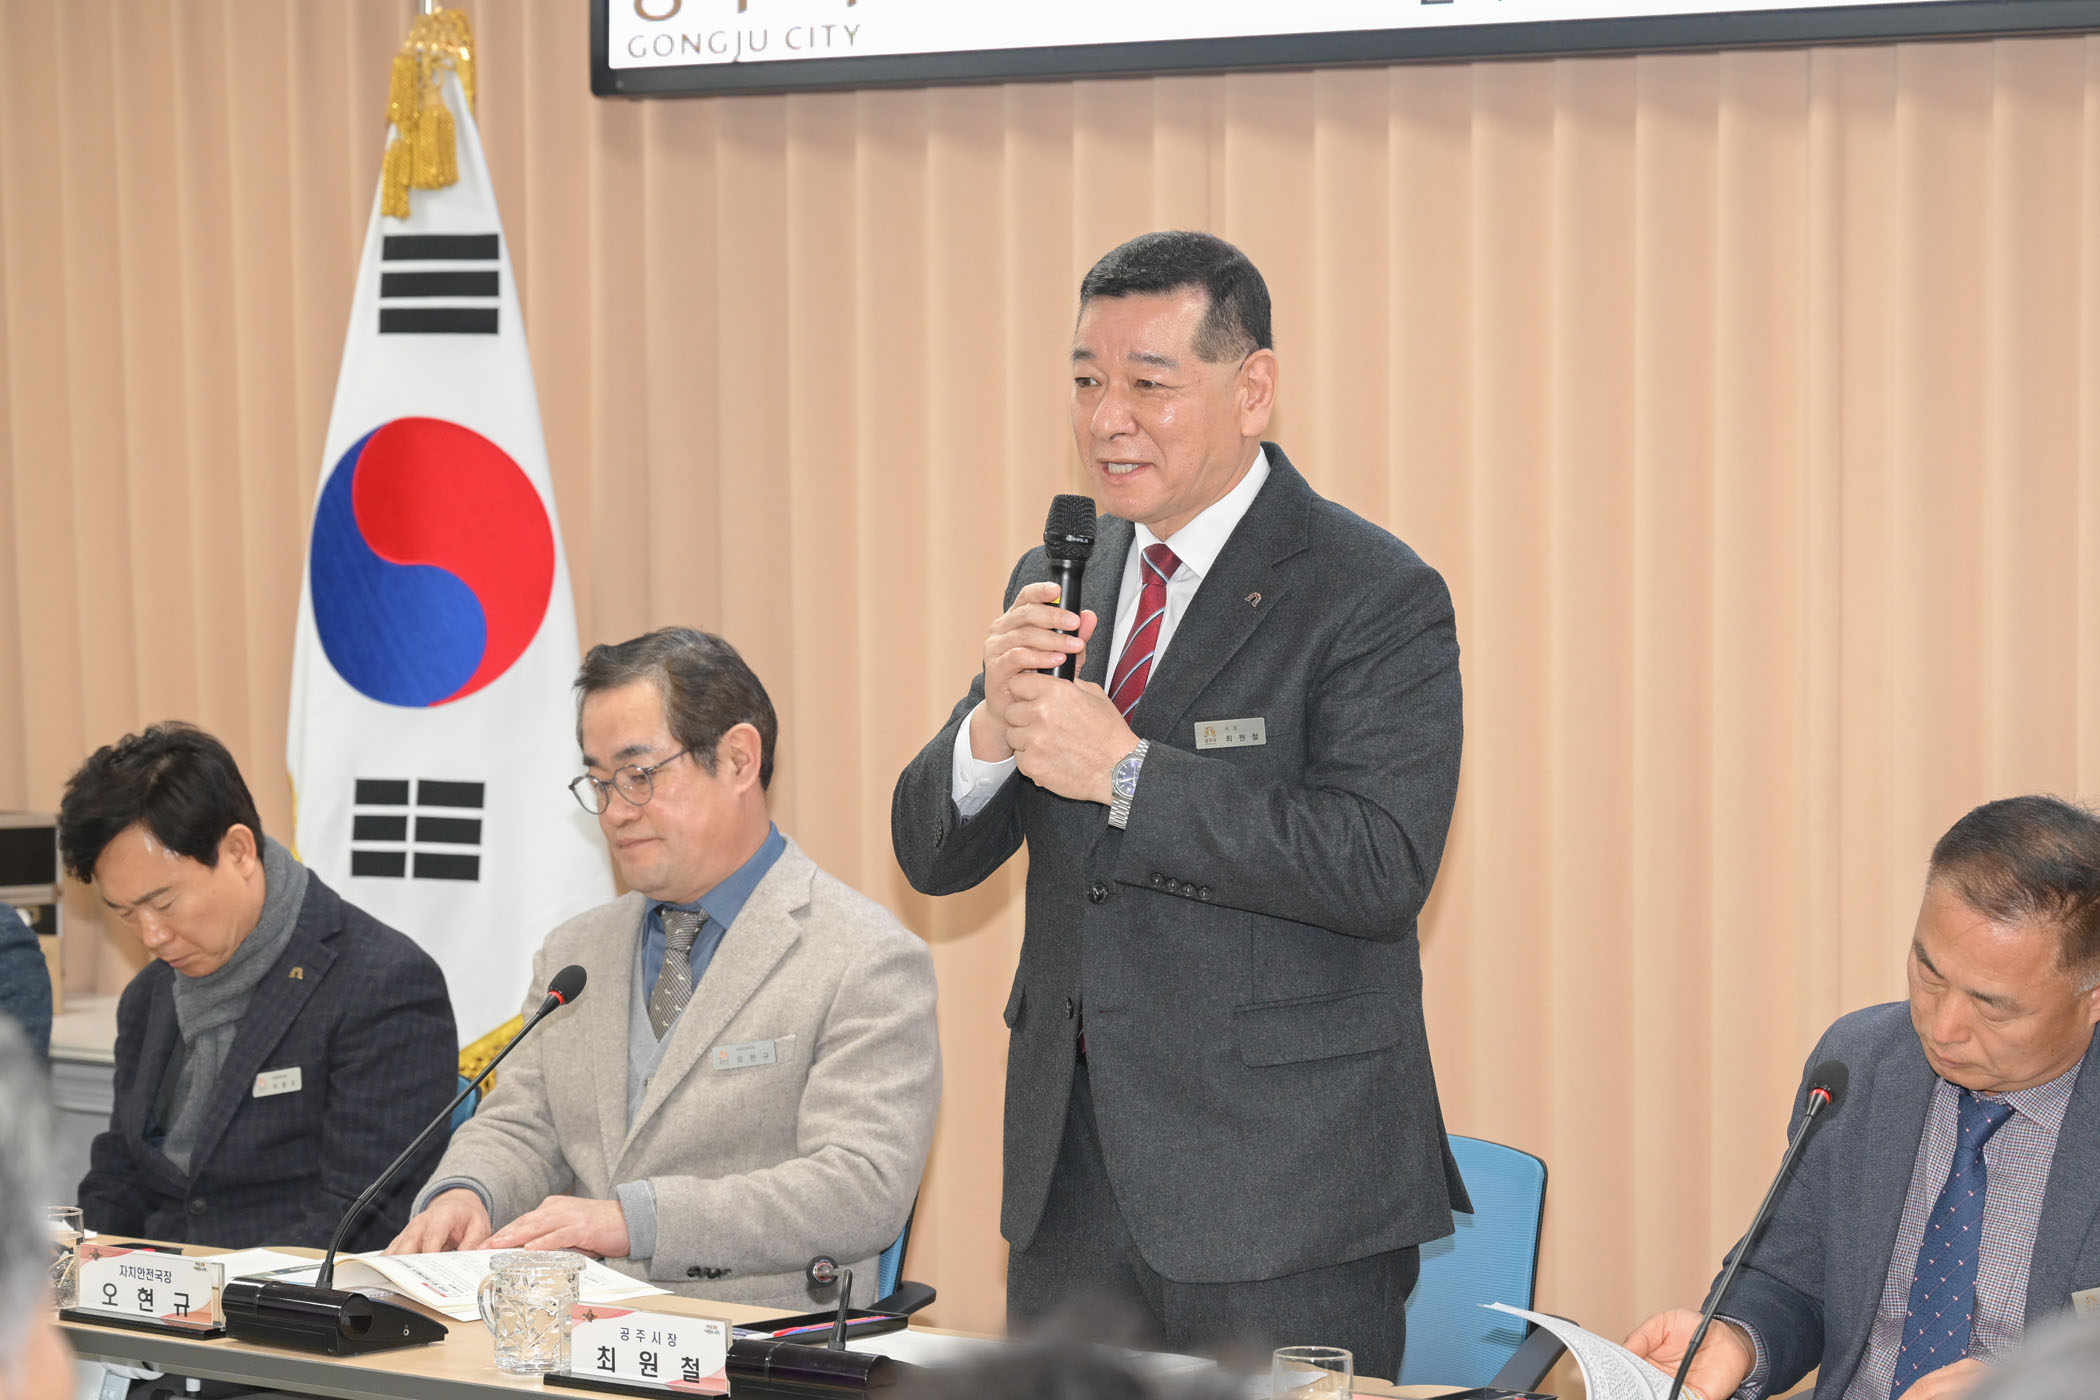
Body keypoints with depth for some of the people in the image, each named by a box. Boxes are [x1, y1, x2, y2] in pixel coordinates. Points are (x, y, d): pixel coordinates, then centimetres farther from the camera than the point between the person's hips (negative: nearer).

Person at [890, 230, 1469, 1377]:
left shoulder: (1377, 596, -9)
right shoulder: (1058, 584, 11)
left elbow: (1381, 865, -22)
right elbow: (932, 858, 9)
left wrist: (1128, 773, -21)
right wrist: (997, 723, -12)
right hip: (1071, 1177, 6)